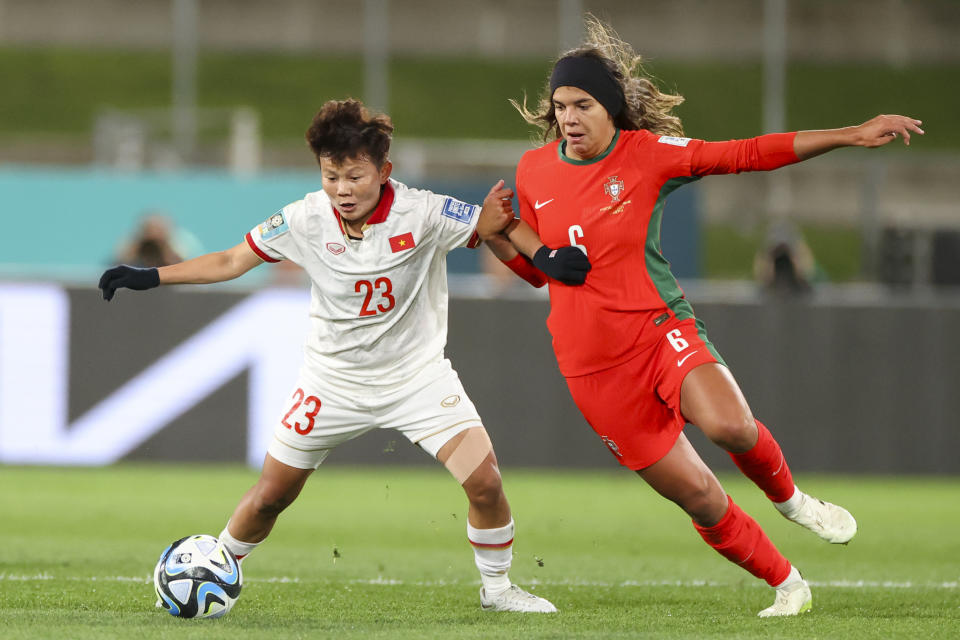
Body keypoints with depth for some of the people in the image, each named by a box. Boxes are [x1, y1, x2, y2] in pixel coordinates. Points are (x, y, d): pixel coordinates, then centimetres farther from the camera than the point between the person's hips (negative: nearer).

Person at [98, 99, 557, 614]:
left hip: (417, 374, -1)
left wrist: (494, 219, -38)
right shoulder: (307, 219, -15)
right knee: (270, 495, 4)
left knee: (485, 482, -15)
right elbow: (232, 261, -3)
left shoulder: (421, 214, -21)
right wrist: (151, 277, -8)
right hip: (334, 377, 1)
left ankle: (496, 587, 10)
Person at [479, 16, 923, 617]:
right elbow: (537, 269, 18)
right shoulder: (534, 171, 4)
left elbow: (751, 154, -5)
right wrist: (496, 234, -4)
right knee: (698, 497, 0)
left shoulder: (649, 153, -5)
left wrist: (852, 135, -10)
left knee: (728, 423, -33)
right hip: (591, 366, 2)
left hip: (660, 328, -2)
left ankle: (789, 497, -1)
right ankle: (786, 584, 22)